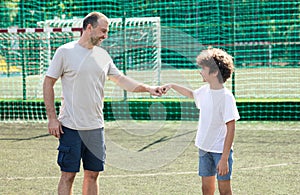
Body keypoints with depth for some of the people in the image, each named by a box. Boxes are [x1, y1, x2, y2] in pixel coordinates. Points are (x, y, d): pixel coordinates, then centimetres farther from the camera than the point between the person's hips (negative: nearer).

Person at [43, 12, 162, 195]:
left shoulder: (103, 55, 11)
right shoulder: (65, 52, -5)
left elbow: (121, 79, 17)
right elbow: (48, 83, -3)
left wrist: (148, 88, 3)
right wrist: (52, 118, -8)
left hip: (96, 126, 6)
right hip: (71, 127, -5)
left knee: (93, 174, 9)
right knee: (68, 175, -3)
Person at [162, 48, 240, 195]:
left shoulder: (226, 97, -19)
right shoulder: (205, 90, 4)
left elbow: (230, 128, -20)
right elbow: (191, 94, 31)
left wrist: (224, 159, -23)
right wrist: (172, 86, 24)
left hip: (221, 150, -7)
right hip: (204, 148, 7)